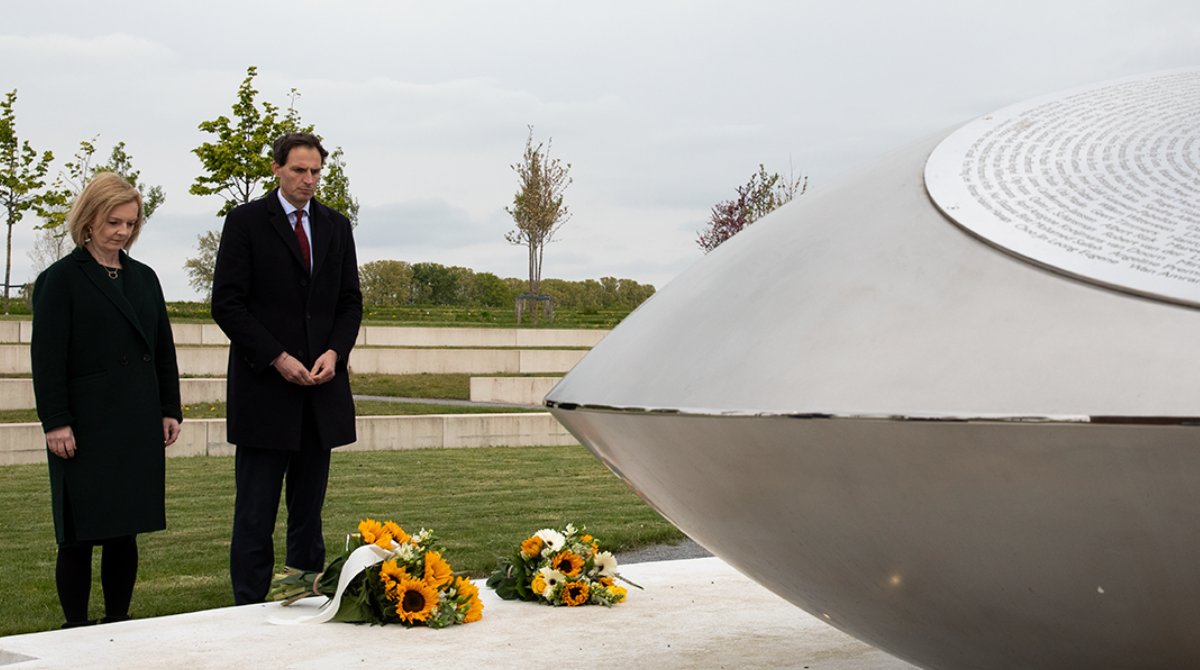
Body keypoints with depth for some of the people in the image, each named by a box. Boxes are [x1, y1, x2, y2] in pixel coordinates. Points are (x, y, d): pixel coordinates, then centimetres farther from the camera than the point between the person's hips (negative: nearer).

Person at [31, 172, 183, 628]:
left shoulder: (144, 278, 14)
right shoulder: (62, 279, -3)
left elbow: (163, 350, 17)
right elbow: (47, 359, -8)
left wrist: (169, 410, 11)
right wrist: (56, 422, -13)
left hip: (138, 426, 5)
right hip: (86, 427, -5)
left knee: (126, 530, 8)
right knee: (79, 533, 0)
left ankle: (118, 621, 16)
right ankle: (76, 626, 9)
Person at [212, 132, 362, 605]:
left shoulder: (336, 226, 13)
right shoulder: (246, 222, -2)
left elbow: (350, 301, 14)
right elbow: (227, 304, -7)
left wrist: (335, 352, -5)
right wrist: (278, 359, -14)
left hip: (320, 389, 5)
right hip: (265, 387, -4)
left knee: (309, 511, 10)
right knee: (255, 513, -3)